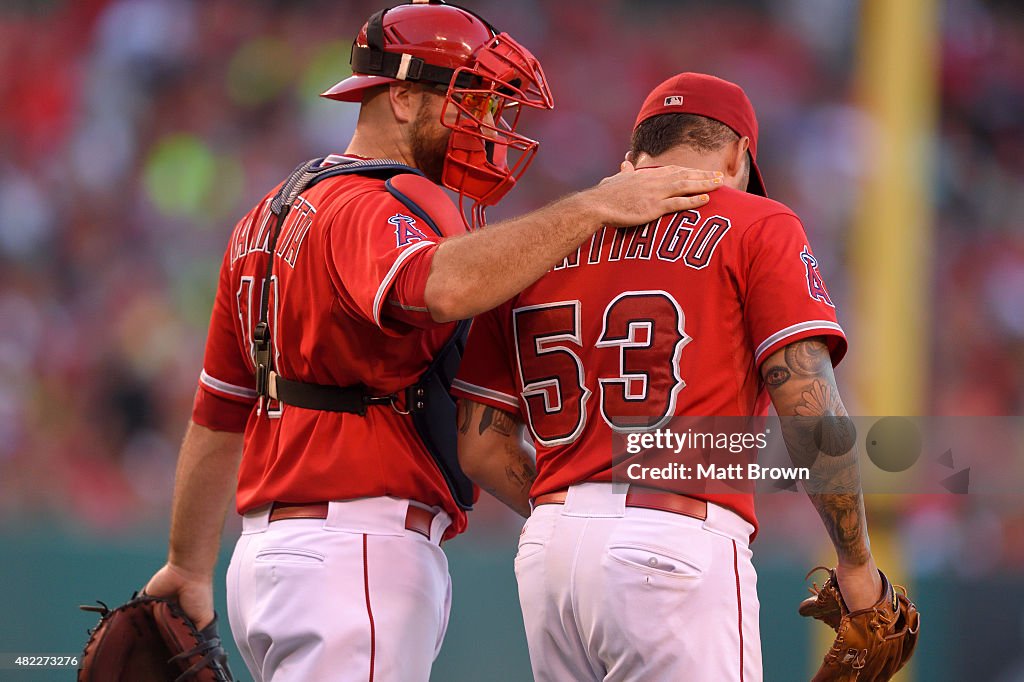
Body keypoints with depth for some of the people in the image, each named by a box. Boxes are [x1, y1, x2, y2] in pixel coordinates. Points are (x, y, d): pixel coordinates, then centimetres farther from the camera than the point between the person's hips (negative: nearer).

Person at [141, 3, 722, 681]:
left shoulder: (272, 215, 21)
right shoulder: (372, 208, -10)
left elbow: (218, 414, 26)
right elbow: (440, 287, -36)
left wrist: (191, 567, 32)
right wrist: (592, 208, -29)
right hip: (356, 554, -10)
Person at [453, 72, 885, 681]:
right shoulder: (756, 227, 4)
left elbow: (480, 447, 16)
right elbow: (811, 411, -7)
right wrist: (857, 563, 3)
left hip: (544, 557, 6)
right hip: (681, 542, -6)